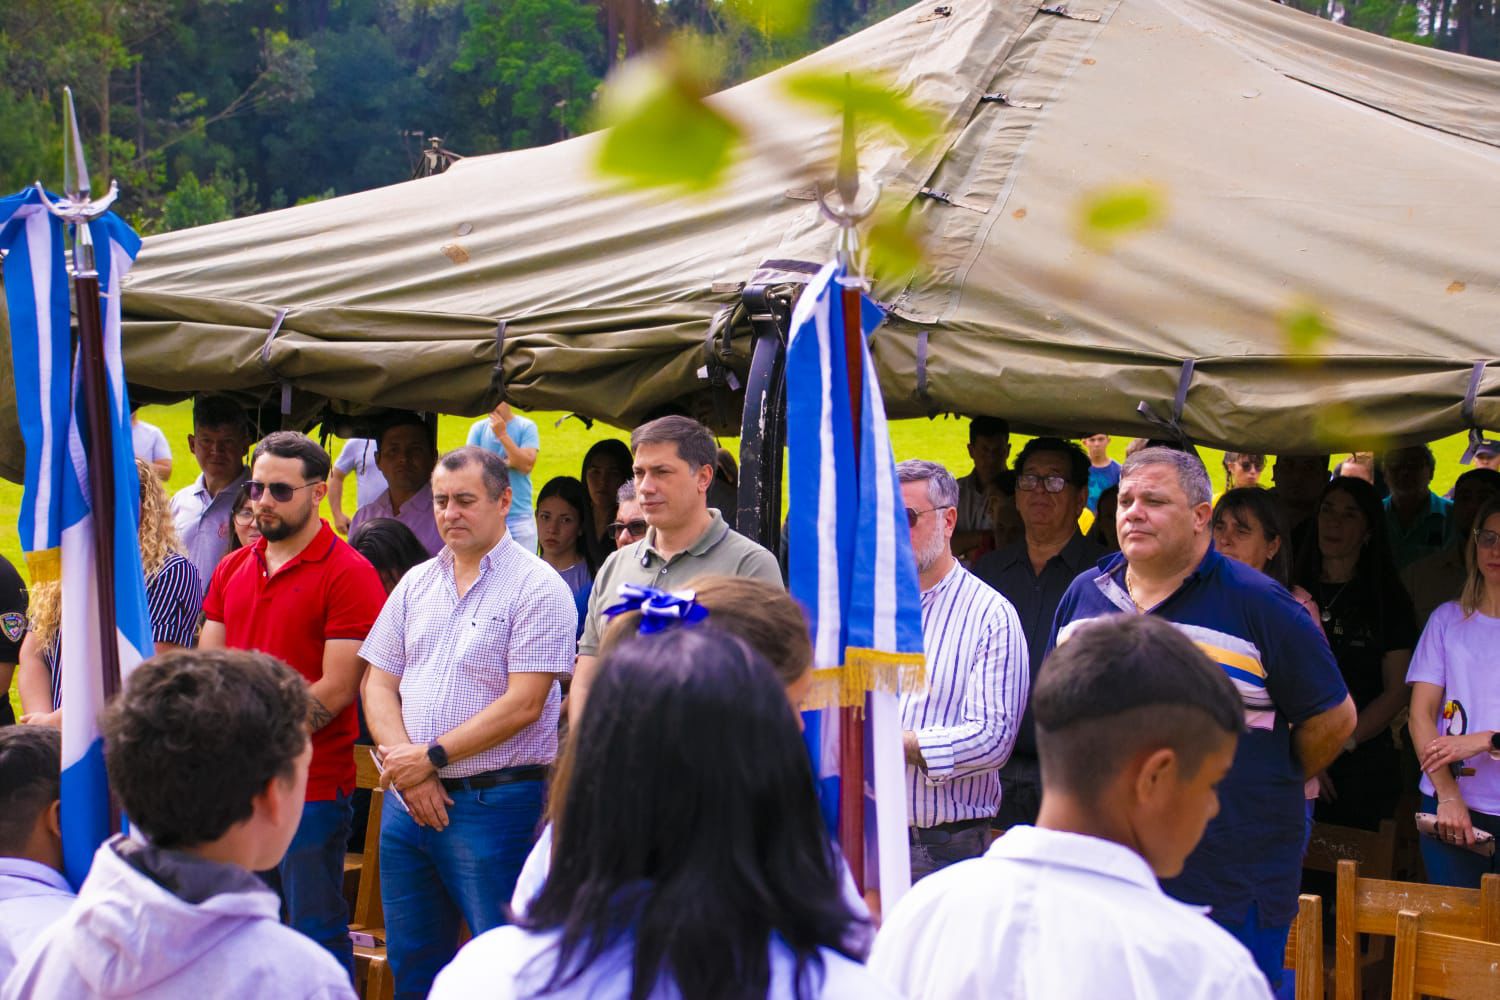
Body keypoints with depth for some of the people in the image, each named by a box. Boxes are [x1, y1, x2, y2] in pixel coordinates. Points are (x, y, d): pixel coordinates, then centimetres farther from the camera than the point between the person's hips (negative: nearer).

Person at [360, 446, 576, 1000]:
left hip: (493, 802, -6)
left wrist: (431, 757, -13)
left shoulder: (537, 587, -7)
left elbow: (523, 704, -13)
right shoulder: (416, 583, 13)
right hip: (408, 801, 6)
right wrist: (405, 769, -7)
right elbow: (379, 684, 10)